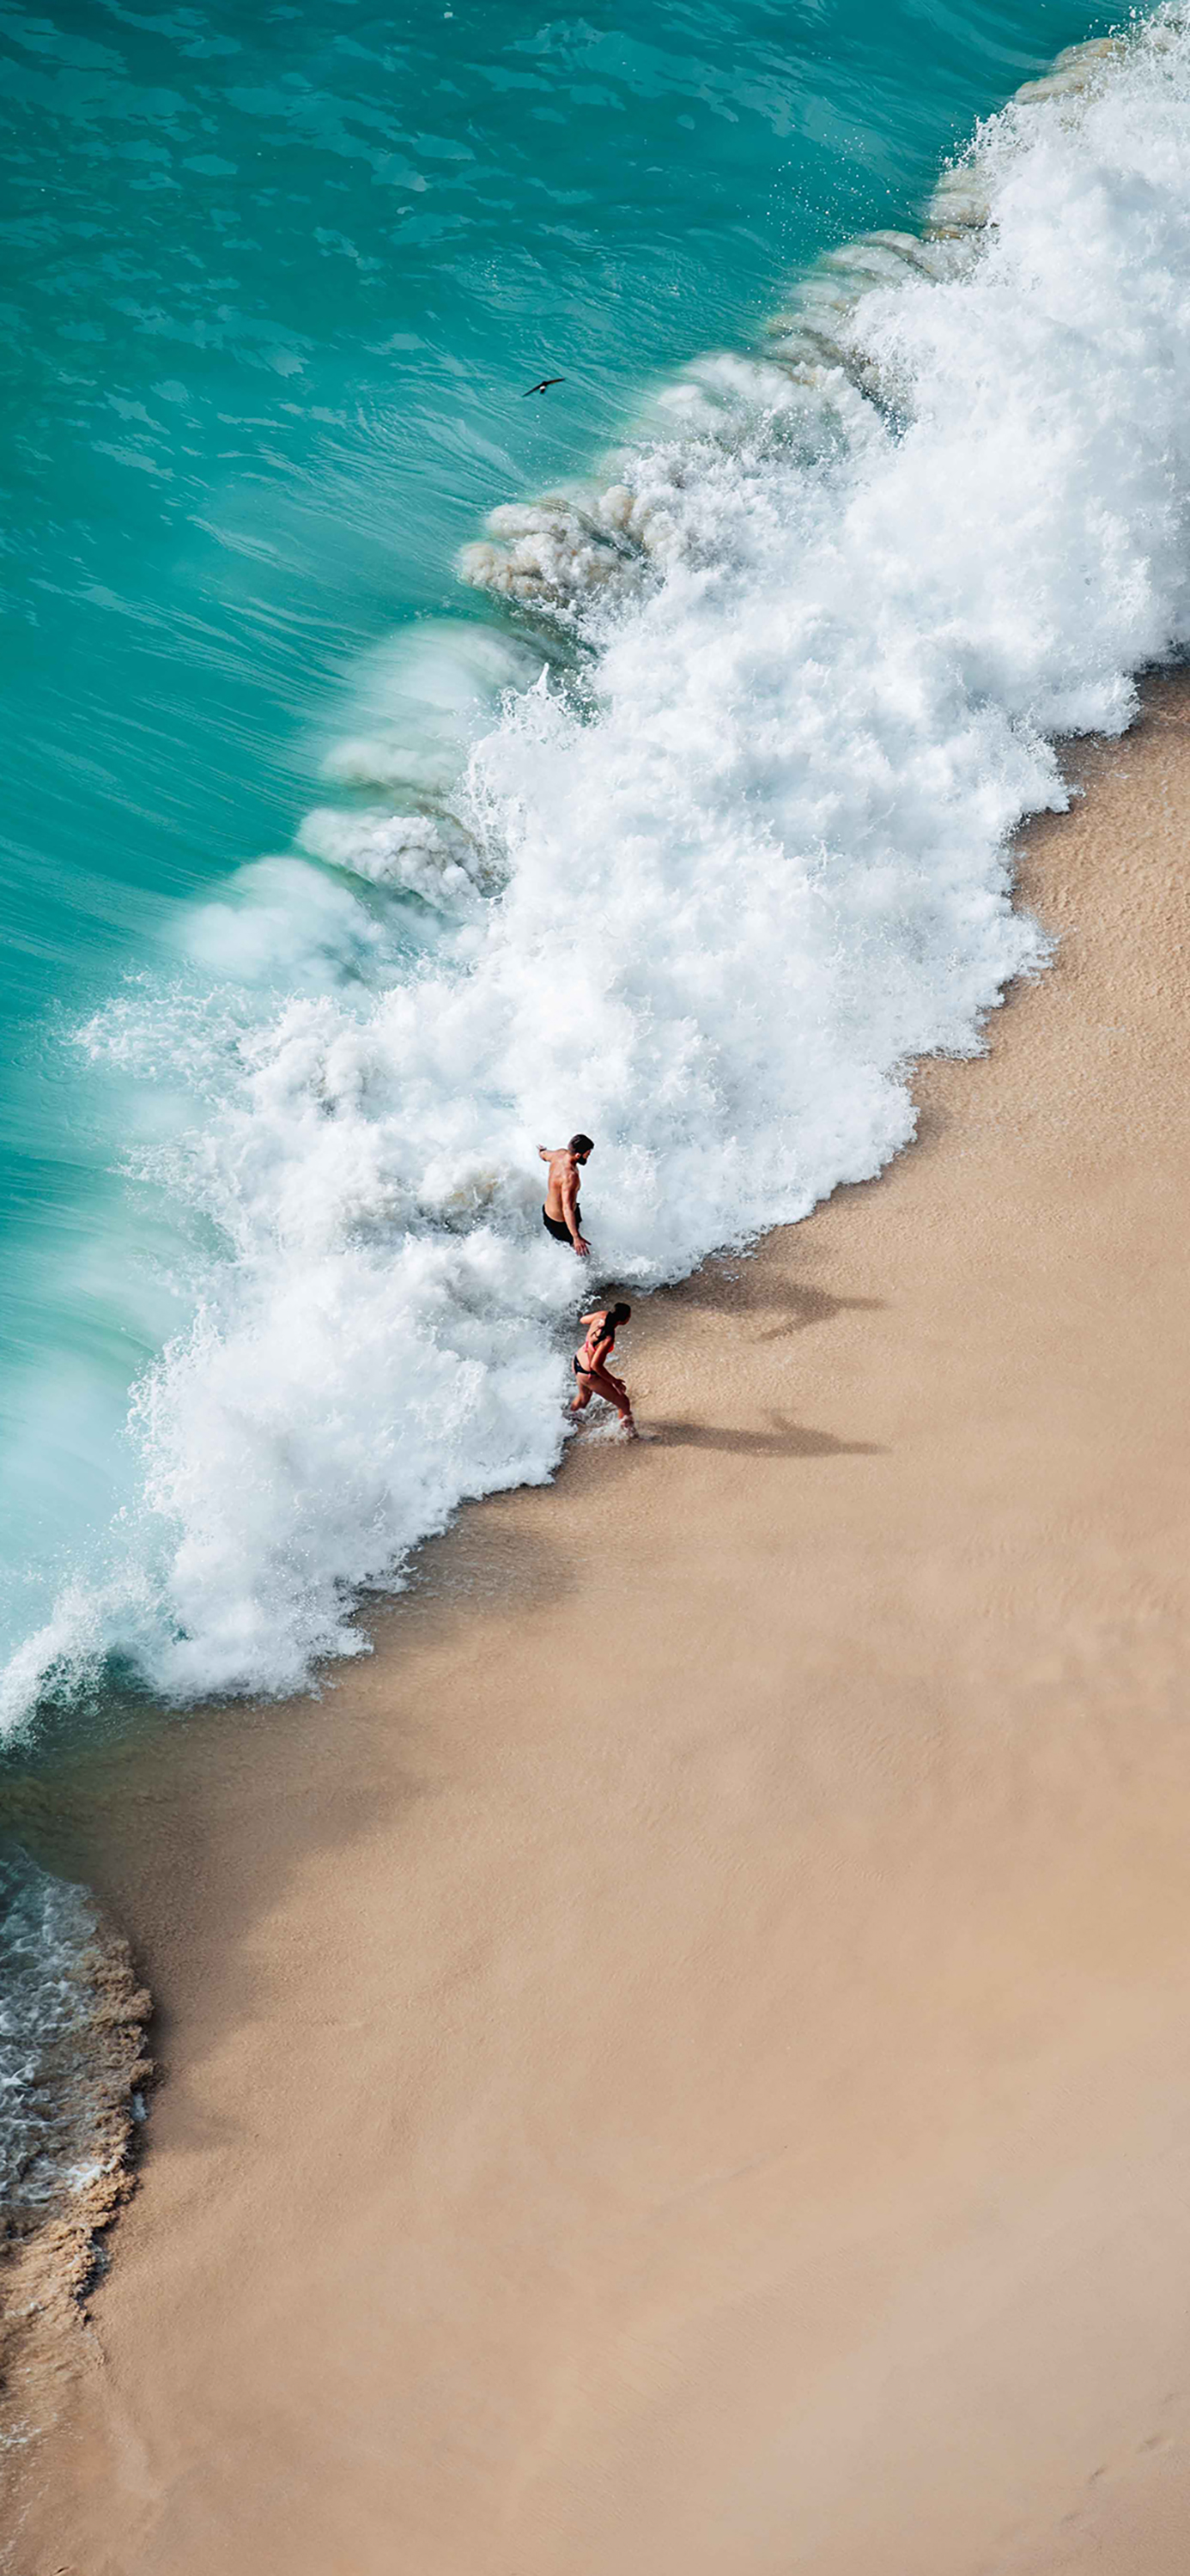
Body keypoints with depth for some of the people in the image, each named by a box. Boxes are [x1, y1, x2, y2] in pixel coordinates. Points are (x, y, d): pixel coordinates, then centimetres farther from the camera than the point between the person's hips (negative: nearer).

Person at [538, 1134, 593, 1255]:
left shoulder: (561, 1153, -12)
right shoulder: (570, 1176, -39)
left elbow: (544, 1155, 13)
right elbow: (567, 1208, -47)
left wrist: (542, 1150, 40)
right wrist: (576, 1237, -56)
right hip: (559, 1223, -9)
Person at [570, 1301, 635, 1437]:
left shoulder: (601, 1316, -16)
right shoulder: (608, 1339, -37)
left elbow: (584, 1319, 7)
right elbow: (596, 1365, -32)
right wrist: (614, 1381, -21)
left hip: (577, 1363, 9)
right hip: (589, 1375, -8)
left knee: (583, 1398, 37)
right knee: (623, 1403, 8)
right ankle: (630, 1433, 25)